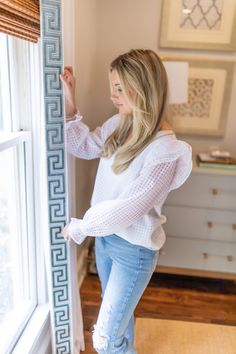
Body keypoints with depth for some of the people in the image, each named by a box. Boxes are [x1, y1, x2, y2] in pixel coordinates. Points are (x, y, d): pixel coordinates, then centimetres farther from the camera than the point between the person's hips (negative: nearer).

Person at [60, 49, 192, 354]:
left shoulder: (166, 149, -26)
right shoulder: (118, 125, -3)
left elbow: (130, 207, -26)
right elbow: (84, 147, 9)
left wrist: (79, 227, -14)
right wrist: (69, 105, -3)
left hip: (134, 249, -7)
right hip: (105, 236, 7)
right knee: (118, 312, 29)